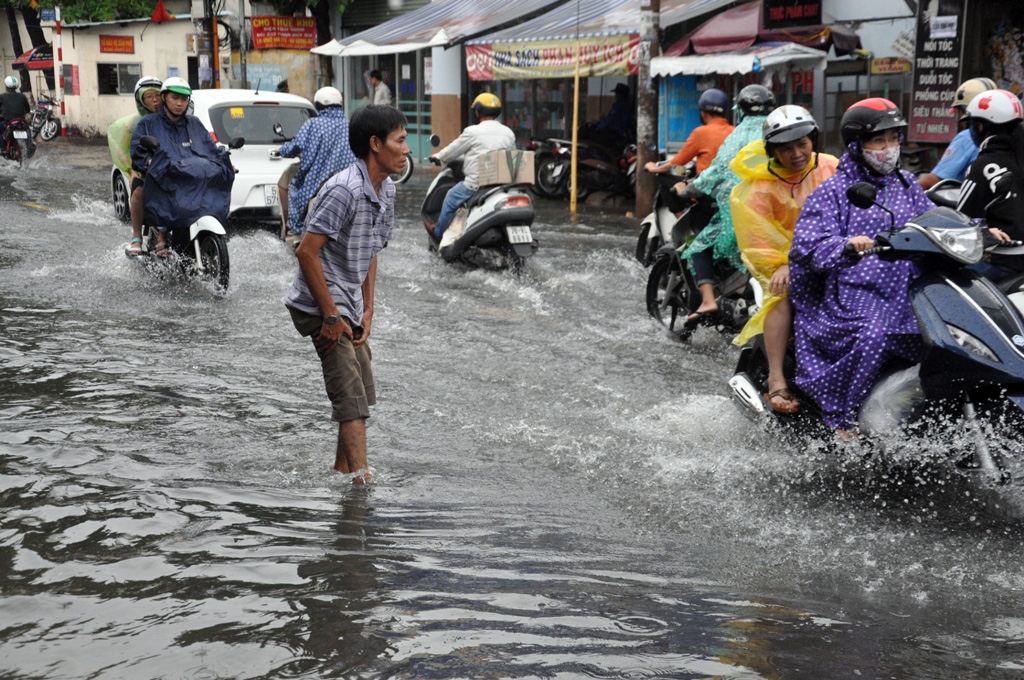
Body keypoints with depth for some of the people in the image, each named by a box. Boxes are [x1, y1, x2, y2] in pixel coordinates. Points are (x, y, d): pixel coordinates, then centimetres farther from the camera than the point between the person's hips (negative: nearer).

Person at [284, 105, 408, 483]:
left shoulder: (386, 191, 7)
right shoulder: (344, 189, -22)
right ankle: (361, 476, -15)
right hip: (321, 307, -10)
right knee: (351, 399, -14)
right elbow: (306, 252, -24)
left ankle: (342, 471, 29)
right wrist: (331, 317, -22)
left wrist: (367, 311, 9)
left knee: (362, 393, 15)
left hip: (348, 307, 10)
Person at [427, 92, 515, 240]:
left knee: (451, 198, 17)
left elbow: (451, 153, 1)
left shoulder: (472, 132, -9)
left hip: (476, 184, -5)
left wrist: (437, 156, 22)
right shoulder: (509, 133, 7)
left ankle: (439, 233, 30)